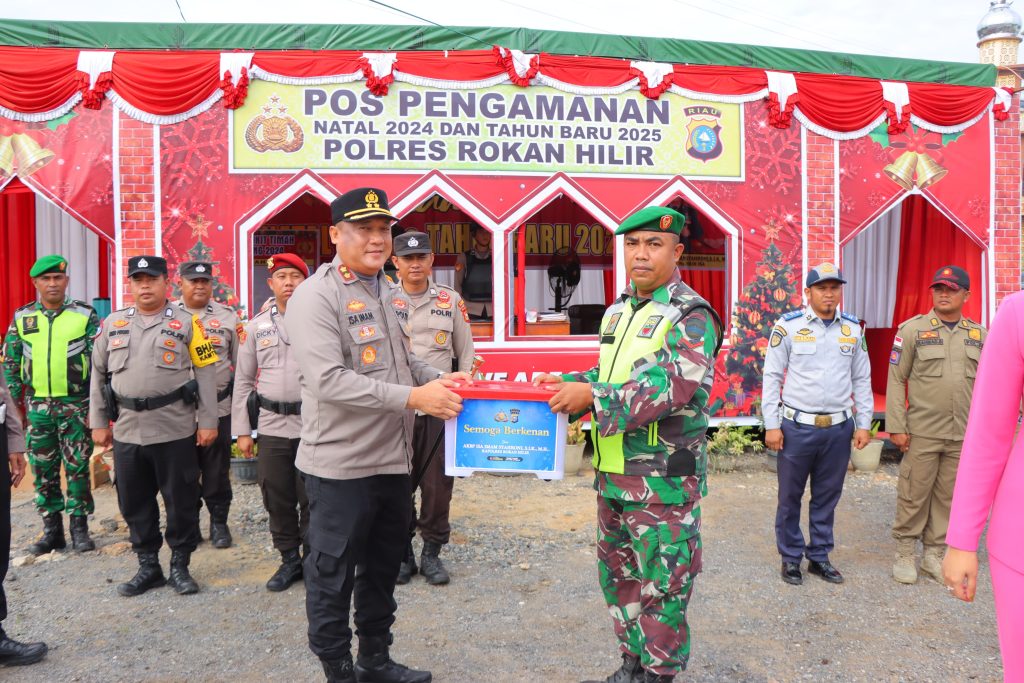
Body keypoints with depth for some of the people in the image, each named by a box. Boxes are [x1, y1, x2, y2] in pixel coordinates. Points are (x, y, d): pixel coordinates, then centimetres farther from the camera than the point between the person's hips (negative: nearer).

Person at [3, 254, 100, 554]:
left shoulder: (85, 315, -3)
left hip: (75, 404, -3)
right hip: (37, 406, 3)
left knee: (77, 468, 3)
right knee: (43, 471, 9)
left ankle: (79, 527, 15)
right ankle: (52, 529, 20)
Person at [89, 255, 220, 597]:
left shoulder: (186, 323, 0)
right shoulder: (113, 324, 11)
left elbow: (206, 373, -2)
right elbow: (99, 374, 14)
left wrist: (208, 422, -6)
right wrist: (99, 423, 10)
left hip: (175, 430, -4)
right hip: (127, 431, 4)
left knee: (181, 501, 4)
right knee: (134, 503, 12)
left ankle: (180, 566, 20)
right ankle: (148, 567, 27)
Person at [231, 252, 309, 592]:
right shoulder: (257, 327, 10)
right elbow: (243, 381, 11)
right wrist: (242, 430, 6)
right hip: (272, 426, 3)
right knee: (276, 498, 9)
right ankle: (289, 559, 25)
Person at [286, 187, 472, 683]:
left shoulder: (392, 294, 11)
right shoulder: (316, 296, -14)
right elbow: (327, 380, -25)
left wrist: (437, 379, 2)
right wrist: (413, 397, -27)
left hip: (394, 460, 8)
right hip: (340, 465, -8)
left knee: (383, 568, 21)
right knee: (332, 576, 8)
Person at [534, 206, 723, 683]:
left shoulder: (691, 317, -12)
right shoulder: (618, 312, 12)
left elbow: (670, 387, -24)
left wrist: (591, 396, -27)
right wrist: (566, 384, 1)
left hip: (663, 481, -8)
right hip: (612, 474, 8)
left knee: (661, 585, 5)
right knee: (617, 575, 19)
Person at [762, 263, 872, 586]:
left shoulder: (853, 329, 7)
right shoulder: (788, 326, -5)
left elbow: (862, 380, 13)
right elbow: (772, 377, -3)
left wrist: (863, 424, 9)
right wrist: (772, 425, -7)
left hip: (839, 428, 3)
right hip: (797, 426, -3)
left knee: (827, 497, 13)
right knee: (790, 497, 7)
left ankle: (819, 556, 27)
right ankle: (791, 558, 21)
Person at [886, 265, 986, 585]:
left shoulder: (978, 334, 8)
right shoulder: (913, 329, -4)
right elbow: (896, 380, -5)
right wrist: (896, 426, -9)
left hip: (963, 436, 3)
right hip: (922, 433, -3)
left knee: (947, 497, 10)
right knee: (913, 495, 3)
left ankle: (934, 554, 24)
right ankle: (905, 554, 17)